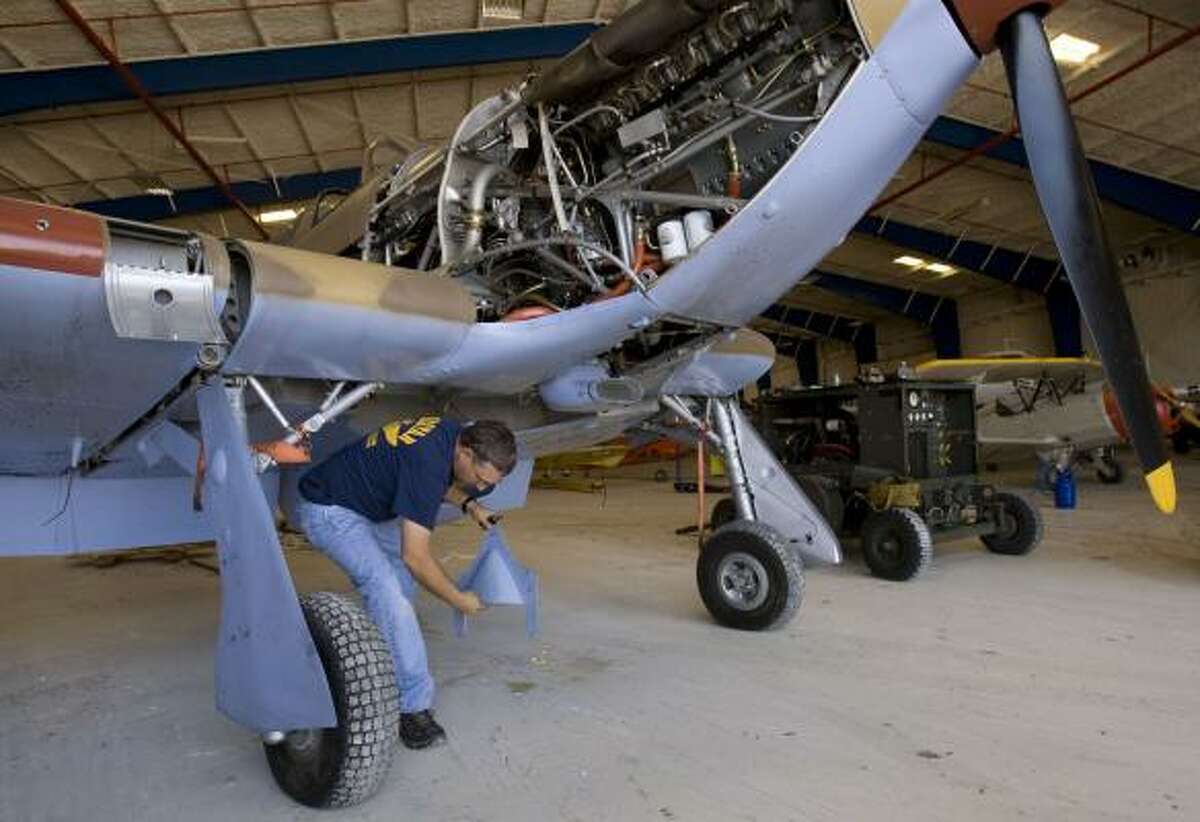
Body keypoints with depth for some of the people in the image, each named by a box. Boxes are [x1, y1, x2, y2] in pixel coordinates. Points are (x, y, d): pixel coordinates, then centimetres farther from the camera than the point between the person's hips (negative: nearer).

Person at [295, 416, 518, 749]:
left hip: (367, 504, 10)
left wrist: (468, 503, 1)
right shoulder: (425, 461, -33)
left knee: (403, 578, 10)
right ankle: (413, 705, -18)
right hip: (328, 509, -10)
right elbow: (415, 555, -29)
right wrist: (458, 599, -17)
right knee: (385, 587, -23)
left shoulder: (455, 433, -7)